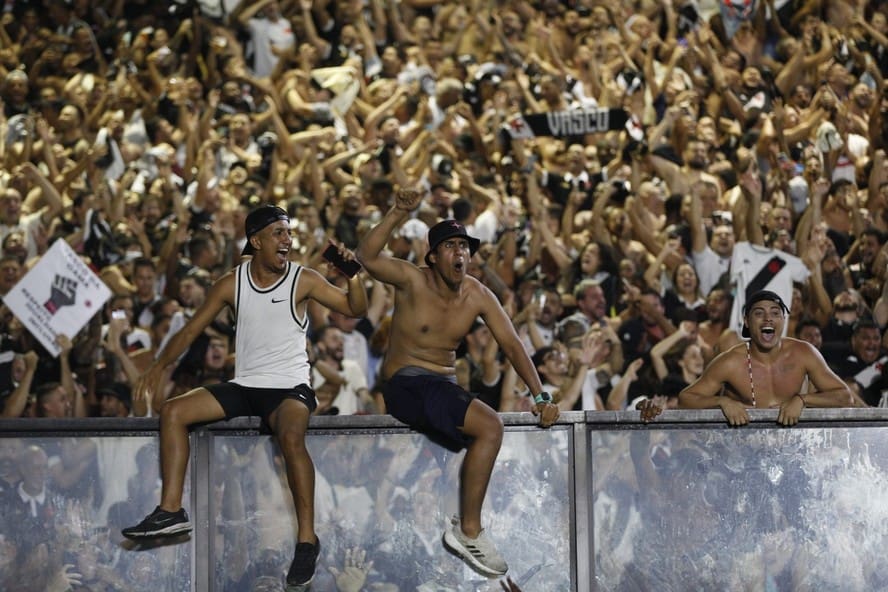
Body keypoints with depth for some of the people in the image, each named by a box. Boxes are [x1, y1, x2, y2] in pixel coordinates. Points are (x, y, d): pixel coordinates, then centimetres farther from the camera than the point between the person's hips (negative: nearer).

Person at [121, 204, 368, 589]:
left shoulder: (304, 280, -2)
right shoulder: (232, 284, 4)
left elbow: (356, 309, -4)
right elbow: (193, 328, 8)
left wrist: (353, 275, -22)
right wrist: (160, 366, 1)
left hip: (289, 386, -4)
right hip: (244, 385, 4)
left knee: (291, 437, -36)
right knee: (173, 412, -11)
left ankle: (307, 537, -29)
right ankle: (171, 511, -12)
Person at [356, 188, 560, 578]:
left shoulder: (478, 296, 4)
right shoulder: (412, 281, -9)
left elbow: (511, 344, 1)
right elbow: (367, 257, -26)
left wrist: (540, 395, -9)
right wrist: (398, 215, -38)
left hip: (444, 386, 7)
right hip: (405, 385, -7)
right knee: (489, 427, -23)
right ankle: (468, 531, -17)